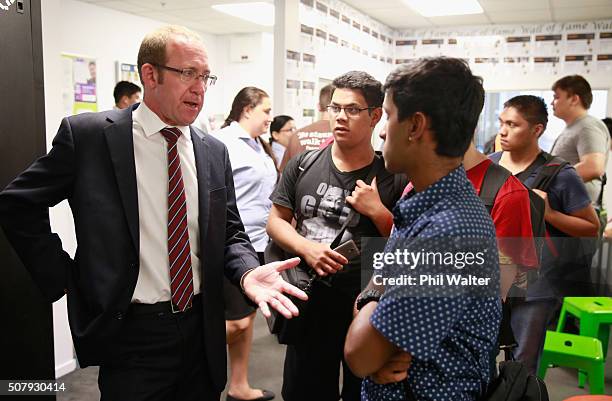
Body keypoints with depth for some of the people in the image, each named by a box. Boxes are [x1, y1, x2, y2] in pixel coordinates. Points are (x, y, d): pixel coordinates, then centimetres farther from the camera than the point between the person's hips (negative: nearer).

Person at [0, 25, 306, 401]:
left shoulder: (214, 152, 3)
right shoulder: (89, 134, -9)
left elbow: (230, 233, 6)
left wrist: (248, 272, -14)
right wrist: (63, 278, -5)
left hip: (203, 329, 4)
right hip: (130, 333, -4)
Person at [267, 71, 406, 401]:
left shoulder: (393, 179, -7)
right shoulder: (303, 166, 0)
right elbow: (276, 220, 3)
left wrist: (377, 211, -19)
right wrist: (307, 248, -14)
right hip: (308, 303, 2)